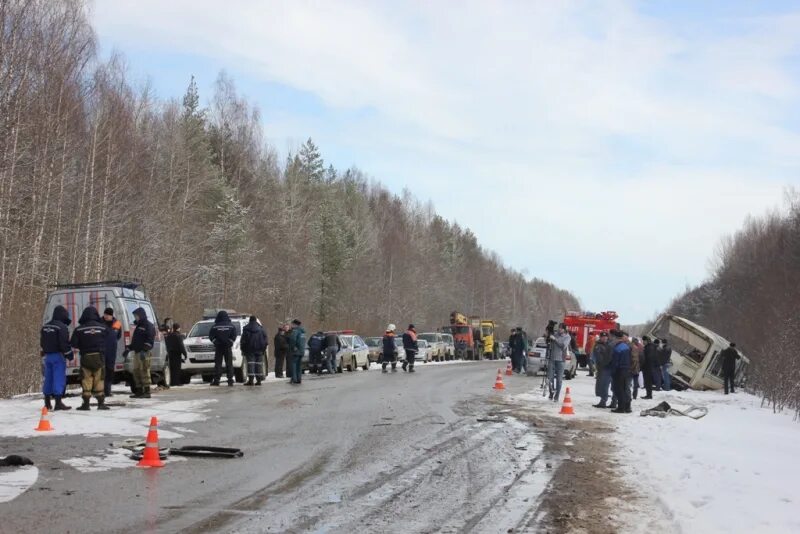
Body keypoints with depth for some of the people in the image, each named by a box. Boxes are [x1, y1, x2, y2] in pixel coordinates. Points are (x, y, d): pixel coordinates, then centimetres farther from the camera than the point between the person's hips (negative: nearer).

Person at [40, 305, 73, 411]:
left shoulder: (45, 326, 14)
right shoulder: (62, 327, -13)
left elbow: (42, 342, 21)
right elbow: (65, 343, -17)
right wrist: (70, 354, -9)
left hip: (48, 356, 8)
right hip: (58, 355, -8)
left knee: (48, 378, 13)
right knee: (59, 378, -7)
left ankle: (47, 402, 18)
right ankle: (58, 402, -11)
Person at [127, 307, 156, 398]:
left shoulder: (148, 325, -6)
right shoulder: (138, 326, 23)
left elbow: (150, 340, -15)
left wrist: (144, 350, -24)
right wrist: (128, 348, 23)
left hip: (144, 353, -10)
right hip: (137, 352, 10)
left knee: (144, 371, -11)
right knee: (136, 371, 10)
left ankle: (147, 391, -11)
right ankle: (139, 391, 16)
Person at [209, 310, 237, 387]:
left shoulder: (215, 326, -1)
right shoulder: (231, 326, 1)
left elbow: (211, 335, -4)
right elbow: (234, 335, -5)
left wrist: (215, 342, 5)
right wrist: (230, 342, 3)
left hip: (218, 347, 0)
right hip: (228, 347, 0)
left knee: (218, 364, 3)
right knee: (229, 364, 1)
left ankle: (216, 381, -1)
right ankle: (230, 381, -4)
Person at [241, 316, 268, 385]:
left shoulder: (246, 328, -1)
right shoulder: (261, 328, 6)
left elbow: (243, 340, -1)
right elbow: (266, 339, 8)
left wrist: (243, 349, 4)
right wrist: (264, 347, 13)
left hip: (249, 349, -2)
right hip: (259, 349, 2)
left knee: (250, 364, -4)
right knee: (259, 364, 5)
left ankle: (250, 380, -11)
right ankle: (258, 380, 3)